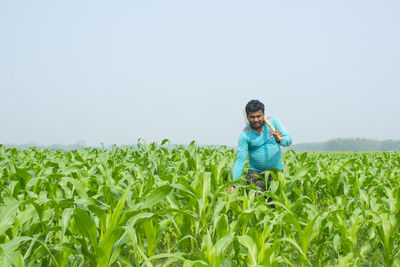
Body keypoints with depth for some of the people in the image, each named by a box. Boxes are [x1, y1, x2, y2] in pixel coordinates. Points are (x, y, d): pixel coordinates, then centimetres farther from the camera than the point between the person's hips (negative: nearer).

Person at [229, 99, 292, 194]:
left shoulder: (273, 121, -4)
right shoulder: (245, 135, -11)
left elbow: (288, 140, -3)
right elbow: (240, 160, -15)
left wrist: (280, 140, -28)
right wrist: (232, 185, -24)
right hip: (256, 173, -2)